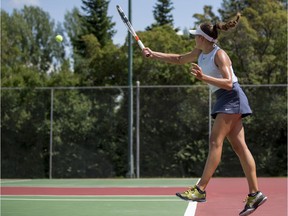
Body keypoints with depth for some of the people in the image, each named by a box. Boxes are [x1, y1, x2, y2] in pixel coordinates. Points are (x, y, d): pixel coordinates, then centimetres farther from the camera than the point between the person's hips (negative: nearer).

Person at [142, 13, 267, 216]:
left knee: (215, 142, -15)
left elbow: (229, 83, -24)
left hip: (231, 99, -9)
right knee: (239, 146, 3)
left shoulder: (219, 55, -15)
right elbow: (179, 59, 27)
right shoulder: (200, 53, 11)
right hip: (225, 101, 9)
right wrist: (154, 54, 22)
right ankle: (255, 193, 1)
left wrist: (204, 77, -33)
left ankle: (200, 190, -18)